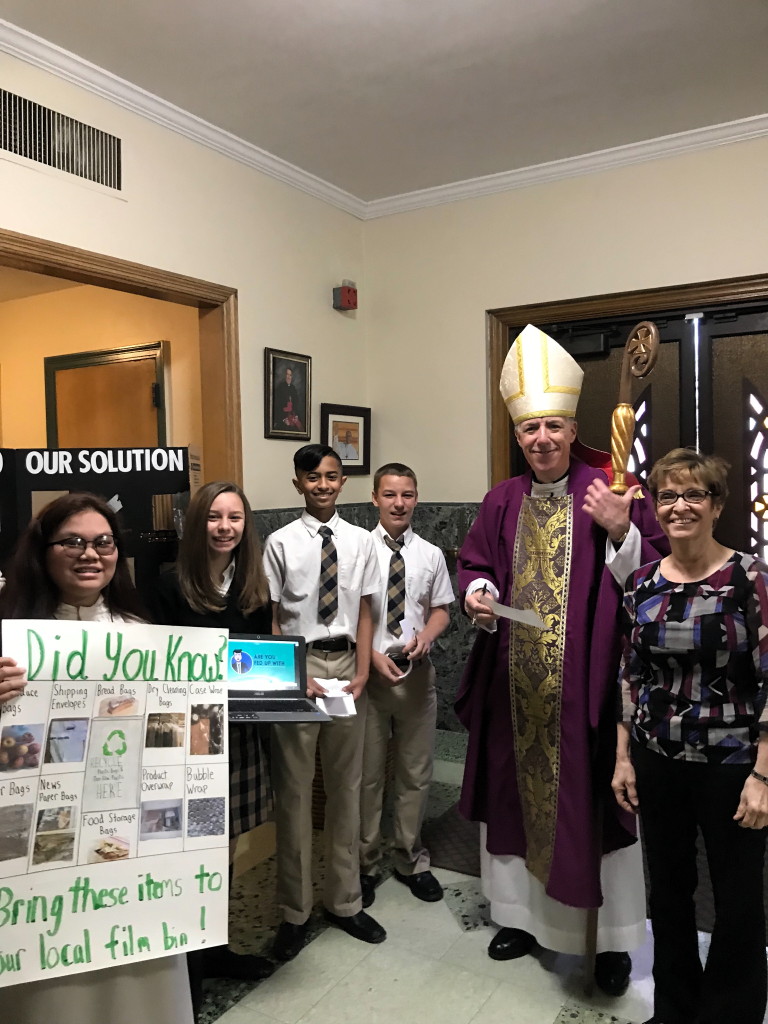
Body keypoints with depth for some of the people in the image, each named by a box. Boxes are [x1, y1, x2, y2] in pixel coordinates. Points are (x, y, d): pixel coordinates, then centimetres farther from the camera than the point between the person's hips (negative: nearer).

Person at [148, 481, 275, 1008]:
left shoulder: (254, 586, 4)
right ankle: (186, 960, 26)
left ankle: (214, 946, 36)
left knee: (225, 843, 17)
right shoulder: (172, 586, -11)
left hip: (240, 730, 5)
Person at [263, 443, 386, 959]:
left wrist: (362, 672, -3)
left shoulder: (360, 541, 2)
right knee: (294, 789, 7)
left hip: (346, 665, 3)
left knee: (346, 786, 14)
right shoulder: (281, 543, -5)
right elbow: (272, 619, -3)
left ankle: (345, 900, 32)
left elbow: (364, 612, 5)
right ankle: (295, 909, 25)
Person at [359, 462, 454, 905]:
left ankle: (412, 861, 34)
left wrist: (426, 635, -11)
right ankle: (365, 864, 29)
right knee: (367, 773, 9)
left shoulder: (431, 554, 2)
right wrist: (373, 656, -13)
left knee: (417, 773, 15)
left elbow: (441, 608, 9)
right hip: (369, 670, -2)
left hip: (417, 672, 3)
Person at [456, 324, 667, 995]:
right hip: (516, 683, 4)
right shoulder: (503, 501, 7)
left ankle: (615, 940, 27)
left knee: (594, 800, 6)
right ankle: (524, 916, 36)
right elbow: (476, 565, 15)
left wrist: (621, 532, -22)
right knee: (518, 791, 15)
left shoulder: (610, 493, -5)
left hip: (588, 682, -4)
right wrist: (477, 592, -6)